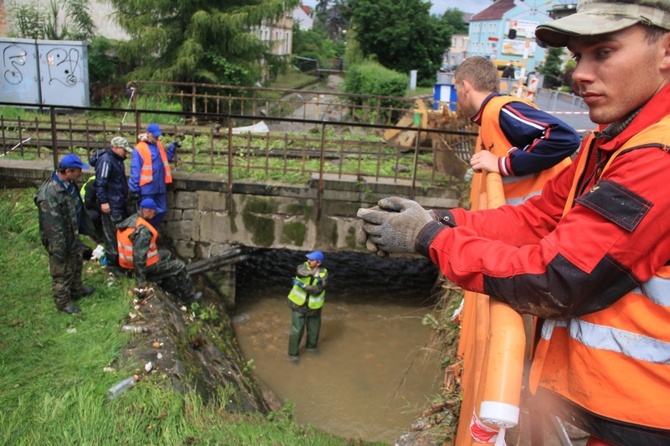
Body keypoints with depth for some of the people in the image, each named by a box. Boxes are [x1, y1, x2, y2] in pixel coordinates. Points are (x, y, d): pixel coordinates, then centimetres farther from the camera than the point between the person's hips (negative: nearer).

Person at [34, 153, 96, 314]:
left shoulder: (70, 184, -4)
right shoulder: (49, 194, -34)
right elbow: (53, 226, -29)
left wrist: (87, 226, 21)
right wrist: (58, 250, -24)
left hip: (73, 234, 9)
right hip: (60, 240, -9)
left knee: (76, 263, 27)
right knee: (62, 271, 11)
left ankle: (76, 290, 50)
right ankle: (63, 301, 30)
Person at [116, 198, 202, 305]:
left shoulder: (131, 219, -1)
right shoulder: (143, 230, -30)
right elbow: (139, 256, -33)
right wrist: (141, 280, -27)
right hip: (146, 267, -10)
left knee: (166, 254, 28)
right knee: (179, 266, 3)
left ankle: (173, 289, 38)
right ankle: (189, 297, 20)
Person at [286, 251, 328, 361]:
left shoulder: (324, 274, -15)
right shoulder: (302, 267, -16)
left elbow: (316, 290, -26)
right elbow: (300, 271, -42)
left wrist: (302, 285, -33)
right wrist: (314, 275, -47)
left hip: (313, 306, 2)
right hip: (299, 304, -2)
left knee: (314, 328, 20)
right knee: (297, 331, -1)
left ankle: (311, 346, 49)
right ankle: (293, 353, 20)